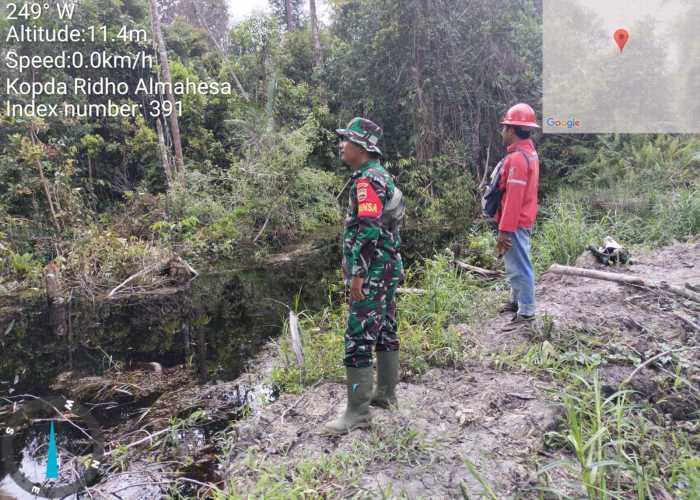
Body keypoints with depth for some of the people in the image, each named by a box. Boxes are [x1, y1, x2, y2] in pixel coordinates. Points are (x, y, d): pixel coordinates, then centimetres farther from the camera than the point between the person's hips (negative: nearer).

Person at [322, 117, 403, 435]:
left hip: (372, 272, -10)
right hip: (387, 268, 11)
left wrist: (357, 274, -22)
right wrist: (351, 261, 23)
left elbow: (368, 230, -25)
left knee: (358, 340, -5)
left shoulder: (366, 180, -17)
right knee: (385, 331, 16)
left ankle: (357, 413, 3)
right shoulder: (380, 175, 15)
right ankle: (385, 393, 29)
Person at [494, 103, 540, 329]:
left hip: (515, 223, -10)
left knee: (519, 267, -3)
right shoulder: (529, 152, 12)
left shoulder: (517, 158, -21)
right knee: (514, 264, 21)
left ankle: (526, 312, 5)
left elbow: (513, 198, -24)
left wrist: (504, 230, -22)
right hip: (523, 220, 10)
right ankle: (516, 300, 34)